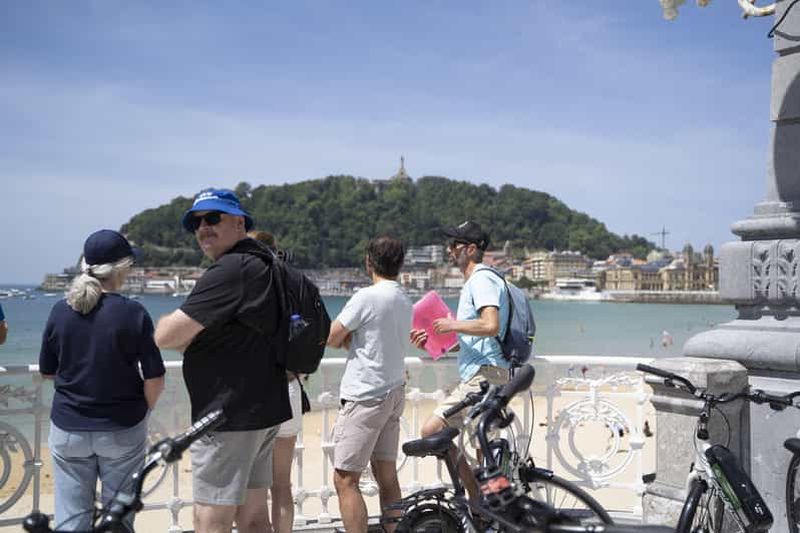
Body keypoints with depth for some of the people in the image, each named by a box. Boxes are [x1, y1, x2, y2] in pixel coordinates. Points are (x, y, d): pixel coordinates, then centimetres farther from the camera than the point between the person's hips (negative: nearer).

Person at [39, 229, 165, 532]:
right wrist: (143, 409, 7)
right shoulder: (133, 313, -13)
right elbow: (155, 379, -11)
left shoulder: (60, 311, -4)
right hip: (121, 430, -2)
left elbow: (47, 371, 6)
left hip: (68, 427, 2)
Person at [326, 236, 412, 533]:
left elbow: (332, 339, -9)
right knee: (387, 476, 14)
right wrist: (351, 338, 4)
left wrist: (346, 337, 10)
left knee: (345, 480, -4)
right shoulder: (405, 302, 12)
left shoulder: (367, 297, -15)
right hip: (394, 393, 9)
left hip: (365, 396, -9)